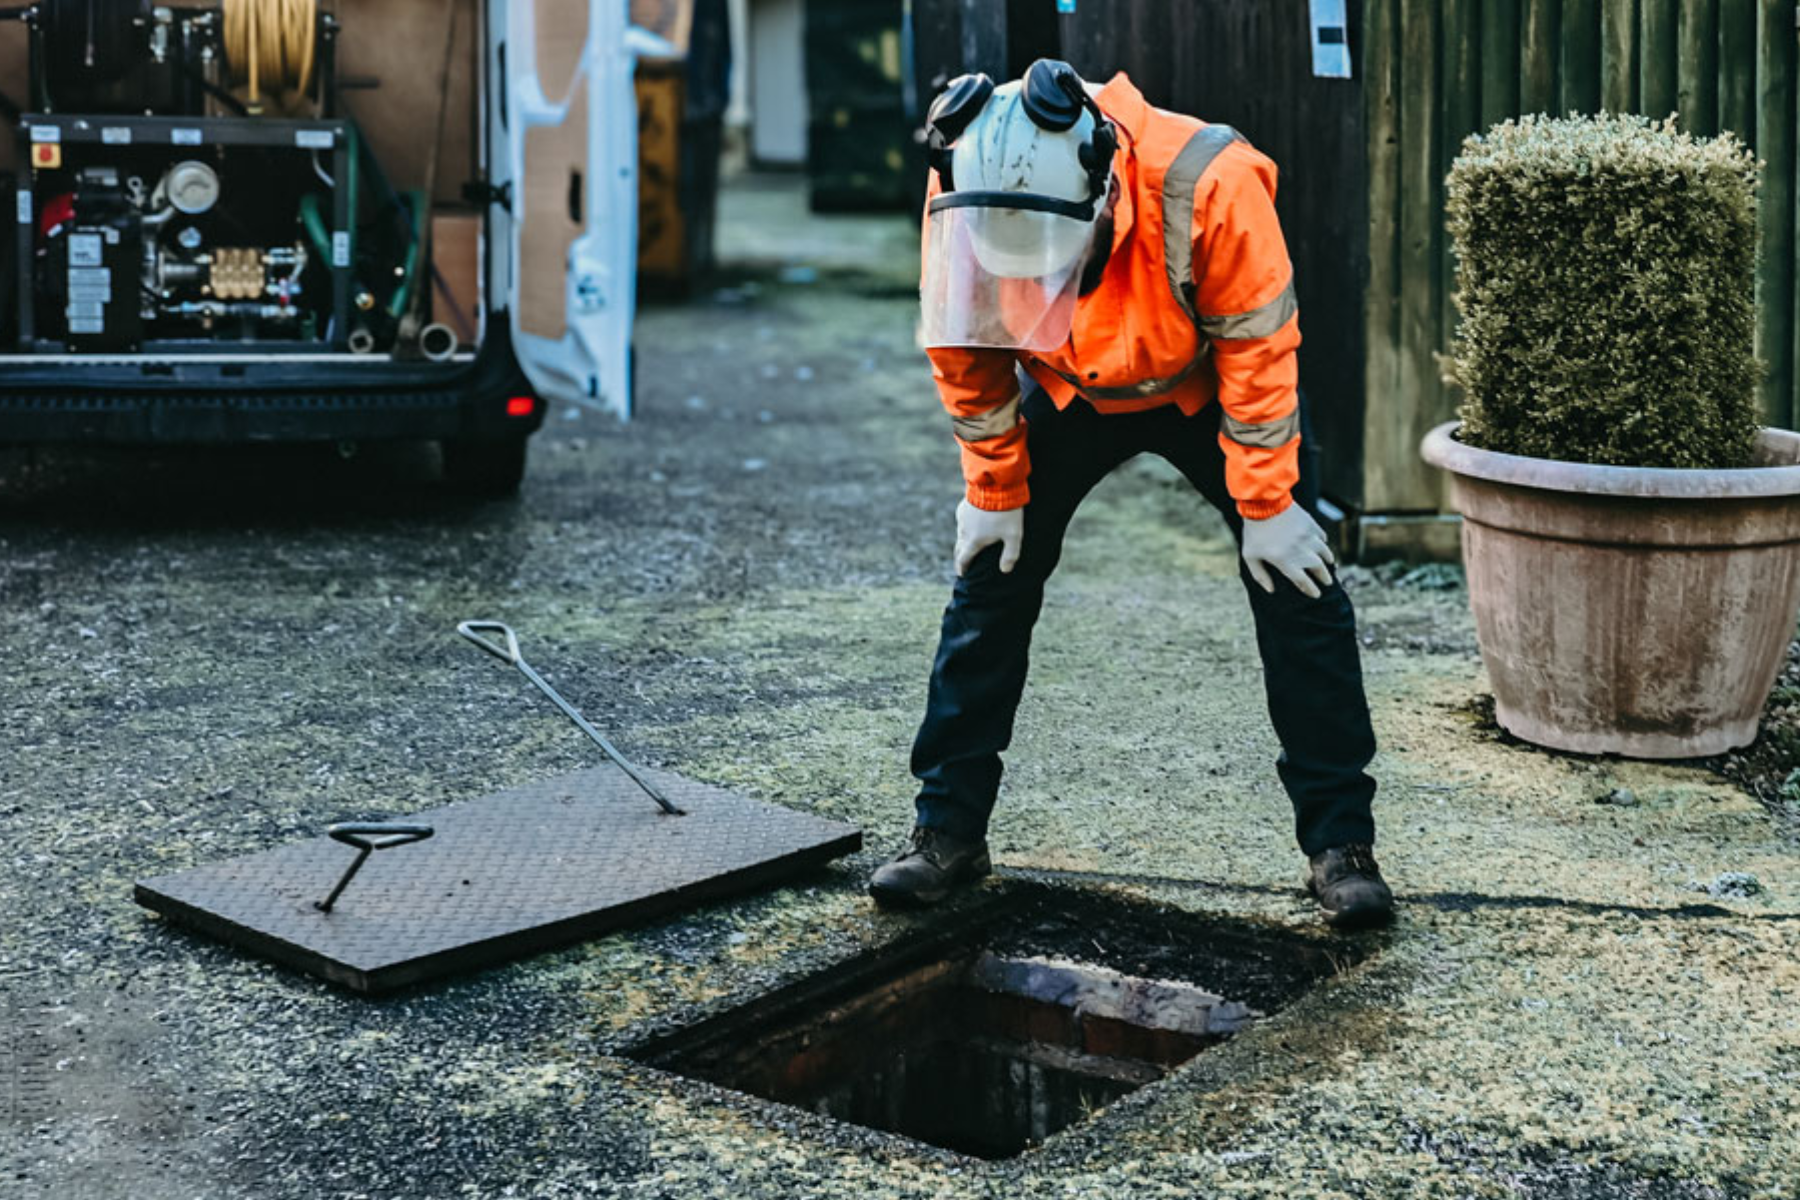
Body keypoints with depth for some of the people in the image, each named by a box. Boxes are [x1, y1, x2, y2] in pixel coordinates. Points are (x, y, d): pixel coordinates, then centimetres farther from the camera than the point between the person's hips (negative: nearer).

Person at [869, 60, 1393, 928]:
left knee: (1297, 587, -10)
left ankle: (1340, 843, 0)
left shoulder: (1208, 181, -39)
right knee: (991, 579, -3)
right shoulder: (961, 196, -30)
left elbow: (1257, 351, -26)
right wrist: (995, 490, -7)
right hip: (1065, 391, 2)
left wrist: (1266, 508, -21)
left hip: (1205, 391, -2)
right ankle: (948, 830, 7)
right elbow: (967, 352, -12)